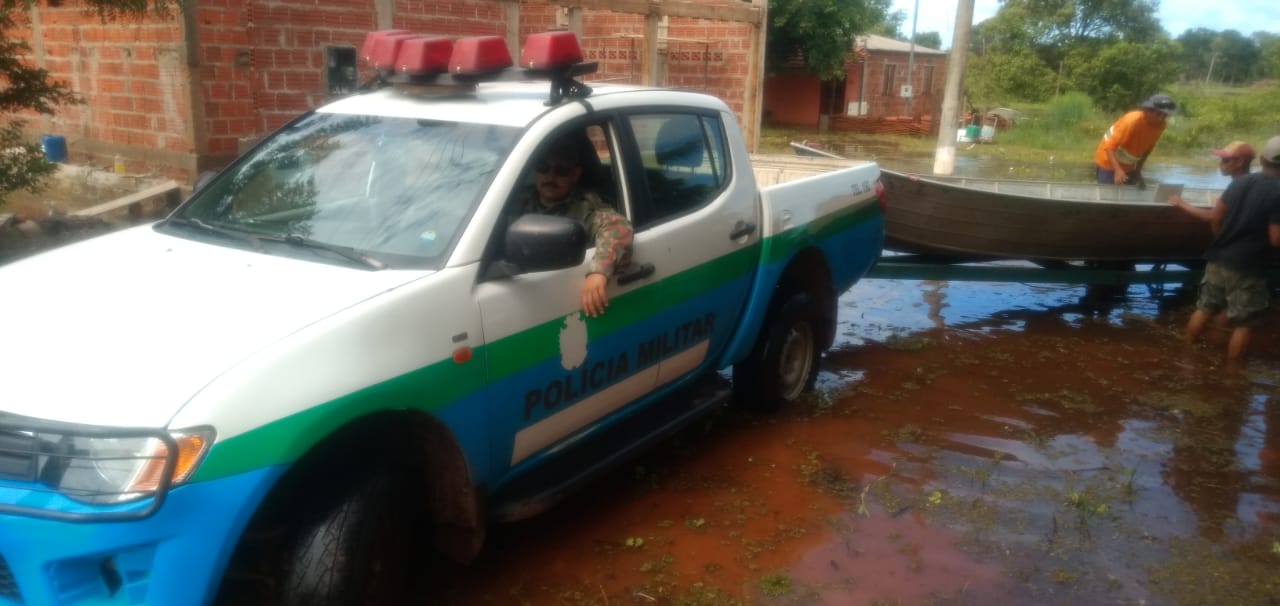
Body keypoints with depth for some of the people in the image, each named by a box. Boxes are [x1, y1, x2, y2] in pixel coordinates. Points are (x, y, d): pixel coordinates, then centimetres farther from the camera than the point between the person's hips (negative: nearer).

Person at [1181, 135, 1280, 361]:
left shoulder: (1240, 182, 1)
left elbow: (1216, 217, 8)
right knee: (1243, 324, 7)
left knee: (1204, 308, 19)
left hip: (1218, 259, 6)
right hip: (1247, 268, -6)